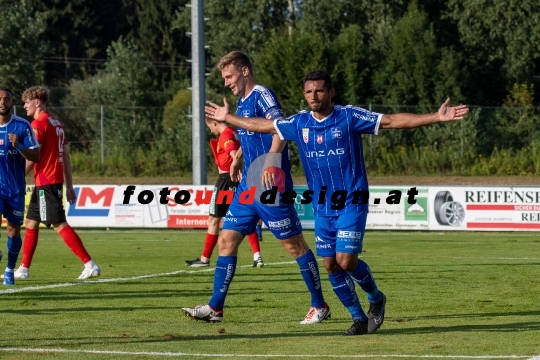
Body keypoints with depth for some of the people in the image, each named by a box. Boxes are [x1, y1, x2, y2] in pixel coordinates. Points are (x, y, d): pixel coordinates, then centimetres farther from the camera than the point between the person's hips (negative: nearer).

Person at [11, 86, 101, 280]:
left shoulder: (39, 123, -11)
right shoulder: (56, 123, 16)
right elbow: (66, 156, 17)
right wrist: (69, 186, 19)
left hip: (46, 182, -10)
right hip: (56, 181, 10)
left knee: (59, 225, -10)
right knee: (30, 223, 15)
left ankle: (89, 265, -15)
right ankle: (23, 269, 18)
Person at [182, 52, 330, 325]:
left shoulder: (262, 95, -12)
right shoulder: (242, 102, 16)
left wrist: (270, 161, -37)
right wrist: (237, 158, 27)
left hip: (271, 186, -9)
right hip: (248, 187, 9)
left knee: (293, 244, -1)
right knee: (227, 240, 3)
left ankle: (320, 306, 8)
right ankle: (215, 308, 5)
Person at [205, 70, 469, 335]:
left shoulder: (349, 117, -10)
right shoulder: (298, 123, 3)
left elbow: (392, 121, -14)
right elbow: (263, 126, 18)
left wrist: (436, 117, -21)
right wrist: (227, 118, 25)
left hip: (351, 204, -5)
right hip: (322, 207, 5)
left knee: (346, 261, -14)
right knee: (331, 266, 2)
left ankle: (376, 298, 15)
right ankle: (359, 318, 16)